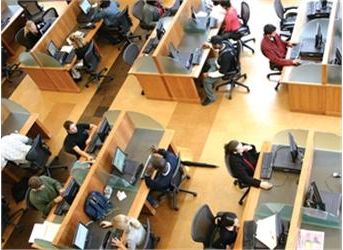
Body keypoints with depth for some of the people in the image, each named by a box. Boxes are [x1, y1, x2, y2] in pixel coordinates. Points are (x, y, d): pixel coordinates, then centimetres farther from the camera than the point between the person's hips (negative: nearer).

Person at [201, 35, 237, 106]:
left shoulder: (226, 56, -43)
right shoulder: (224, 42, -20)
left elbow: (221, 73, -32)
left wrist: (208, 74, -26)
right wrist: (209, 46, -4)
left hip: (226, 69, -9)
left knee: (206, 80, -14)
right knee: (206, 61, 22)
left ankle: (211, 98, 11)